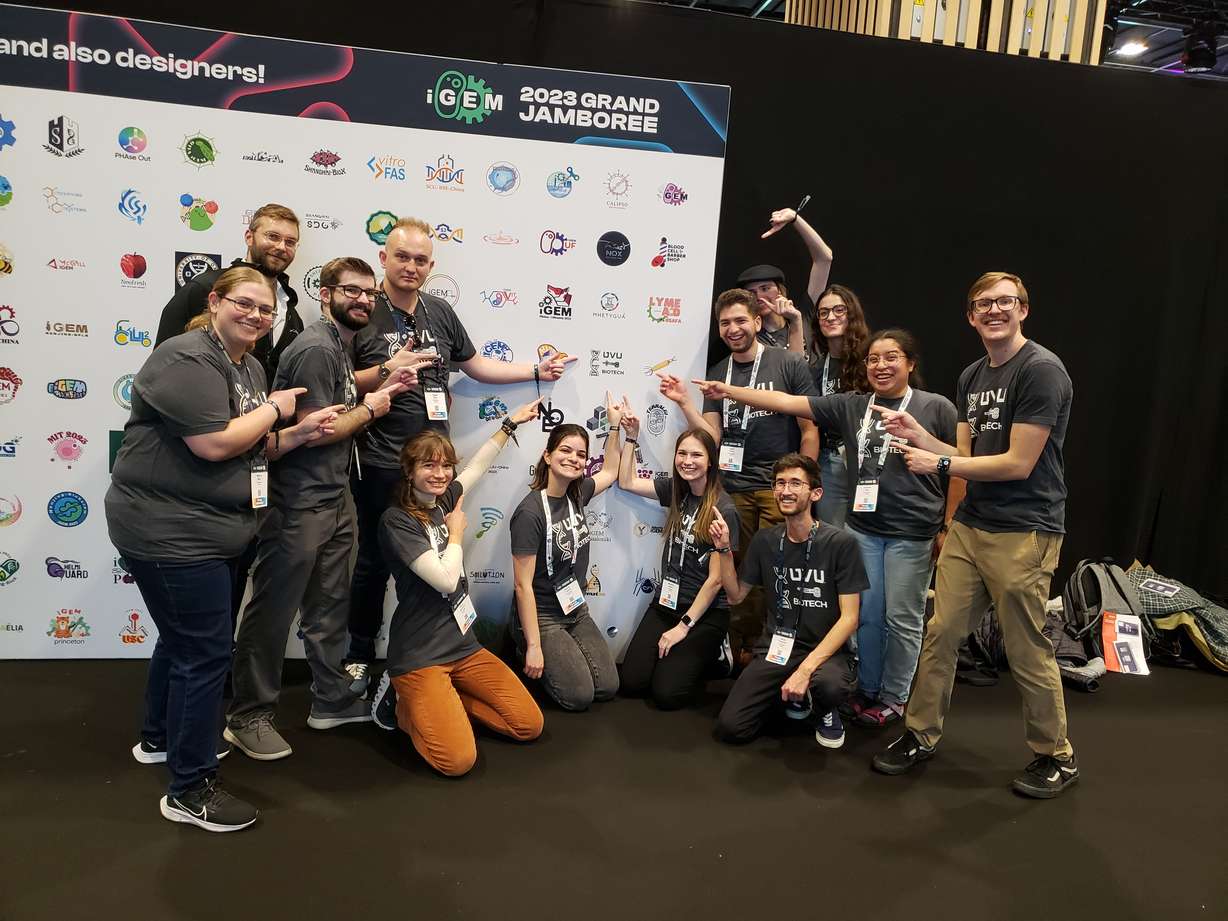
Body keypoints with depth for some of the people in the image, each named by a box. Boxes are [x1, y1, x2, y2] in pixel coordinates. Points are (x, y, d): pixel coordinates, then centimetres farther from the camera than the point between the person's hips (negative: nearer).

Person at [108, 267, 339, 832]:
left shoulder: (250, 368, 12)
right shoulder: (188, 360, -18)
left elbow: (254, 450, 16)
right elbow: (215, 445, -28)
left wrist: (301, 433, -1)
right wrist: (273, 409, -15)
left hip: (202, 531, 10)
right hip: (170, 532, -10)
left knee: (183, 639, 25)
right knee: (205, 654, -5)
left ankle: (158, 738, 47)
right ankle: (190, 792, 10)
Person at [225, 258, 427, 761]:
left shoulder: (339, 343, 13)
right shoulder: (315, 347, -17)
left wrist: (383, 388, 6)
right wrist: (371, 407, -9)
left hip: (335, 497, 9)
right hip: (299, 503, -9)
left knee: (330, 605, 16)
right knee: (273, 610, 3)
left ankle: (331, 700, 30)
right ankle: (249, 716, 17)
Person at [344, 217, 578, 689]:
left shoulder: (440, 312, 10)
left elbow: (476, 365, 19)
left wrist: (536, 370, 17)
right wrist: (387, 370, -23)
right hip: (380, 464, -5)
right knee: (373, 563, 6)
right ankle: (359, 655, 24)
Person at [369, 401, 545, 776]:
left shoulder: (443, 501, 5)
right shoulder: (396, 521, -16)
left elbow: (476, 467, 24)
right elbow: (446, 579, -21)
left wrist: (510, 423, 30)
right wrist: (457, 533, -6)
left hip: (463, 644, 8)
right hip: (418, 656, -7)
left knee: (530, 724, 0)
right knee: (457, 760, -22)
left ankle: (438, 700, 15)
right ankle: (403, 703, 6)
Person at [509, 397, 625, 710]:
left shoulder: (576, 495, -3)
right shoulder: (530, 512, -24)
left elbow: (610, 471, 20)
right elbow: (523, 586, -22)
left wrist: (614, 425, 13)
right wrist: (534, 647, -21)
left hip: (576, 610, 7)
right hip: (541, 617, -7)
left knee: (608, 687, 1)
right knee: (580, 695, -8)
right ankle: (525, 653, 15)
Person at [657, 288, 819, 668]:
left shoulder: (789, 364, -1)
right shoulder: (717, 373, 12)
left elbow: (809, 429, 0)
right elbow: (712, 435, 8)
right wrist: (683, 401, -5)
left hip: (779, 487, -3)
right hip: (734, 486, 3)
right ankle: (740, 653, 19)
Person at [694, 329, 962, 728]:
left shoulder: (936, 408, -4)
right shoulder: (851, 406, 5)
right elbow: (787, 402, 1)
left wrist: (948, 527, -4)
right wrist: (727, 391, -5)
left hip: (912, 534, -3)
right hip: (863, 528, 4)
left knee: (902, 618, 6)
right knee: (867, 614, 13)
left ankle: (893, 697, 23)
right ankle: (867, 688, 30)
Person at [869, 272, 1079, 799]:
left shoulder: (1041, 370, -12)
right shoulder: (971, 377, 13)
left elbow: (1018, 463, -16)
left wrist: (938, 463, -11)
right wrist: (918, 435, -2)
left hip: (1022, 535, -7)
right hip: (970, 526, 7)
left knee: (1027, 651, 4)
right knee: (940, 635, 9)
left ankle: (1056, 757, 25)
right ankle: (921, 736, 24)